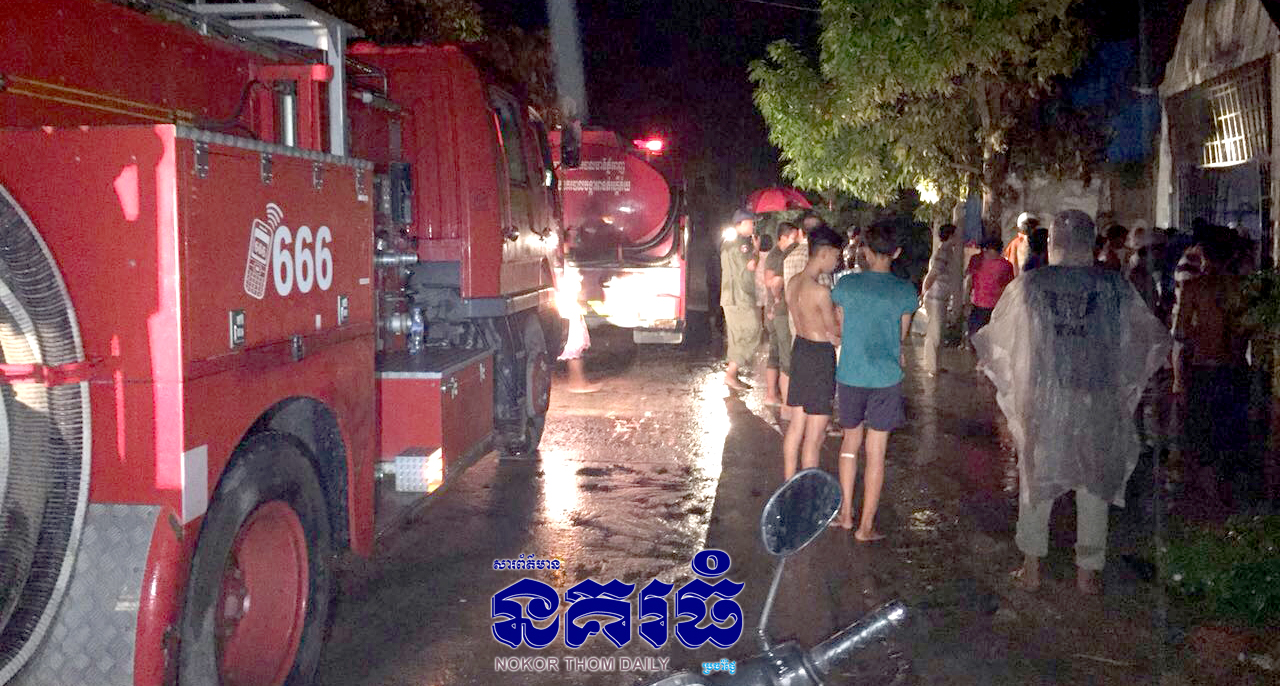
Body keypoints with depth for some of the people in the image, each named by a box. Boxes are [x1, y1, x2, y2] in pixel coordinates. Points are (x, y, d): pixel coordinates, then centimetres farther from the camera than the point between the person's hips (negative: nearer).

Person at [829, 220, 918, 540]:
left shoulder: (846, 285, -5)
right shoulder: (904, 290, -7)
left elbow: (840, 331, 5)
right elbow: (901, 337, 4)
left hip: (850, 376, 1)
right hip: (886, 378, -1)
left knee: (850, 440, 21)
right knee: (876, 451, 6)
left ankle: (846, 513, 24)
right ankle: (866, 526, 12)